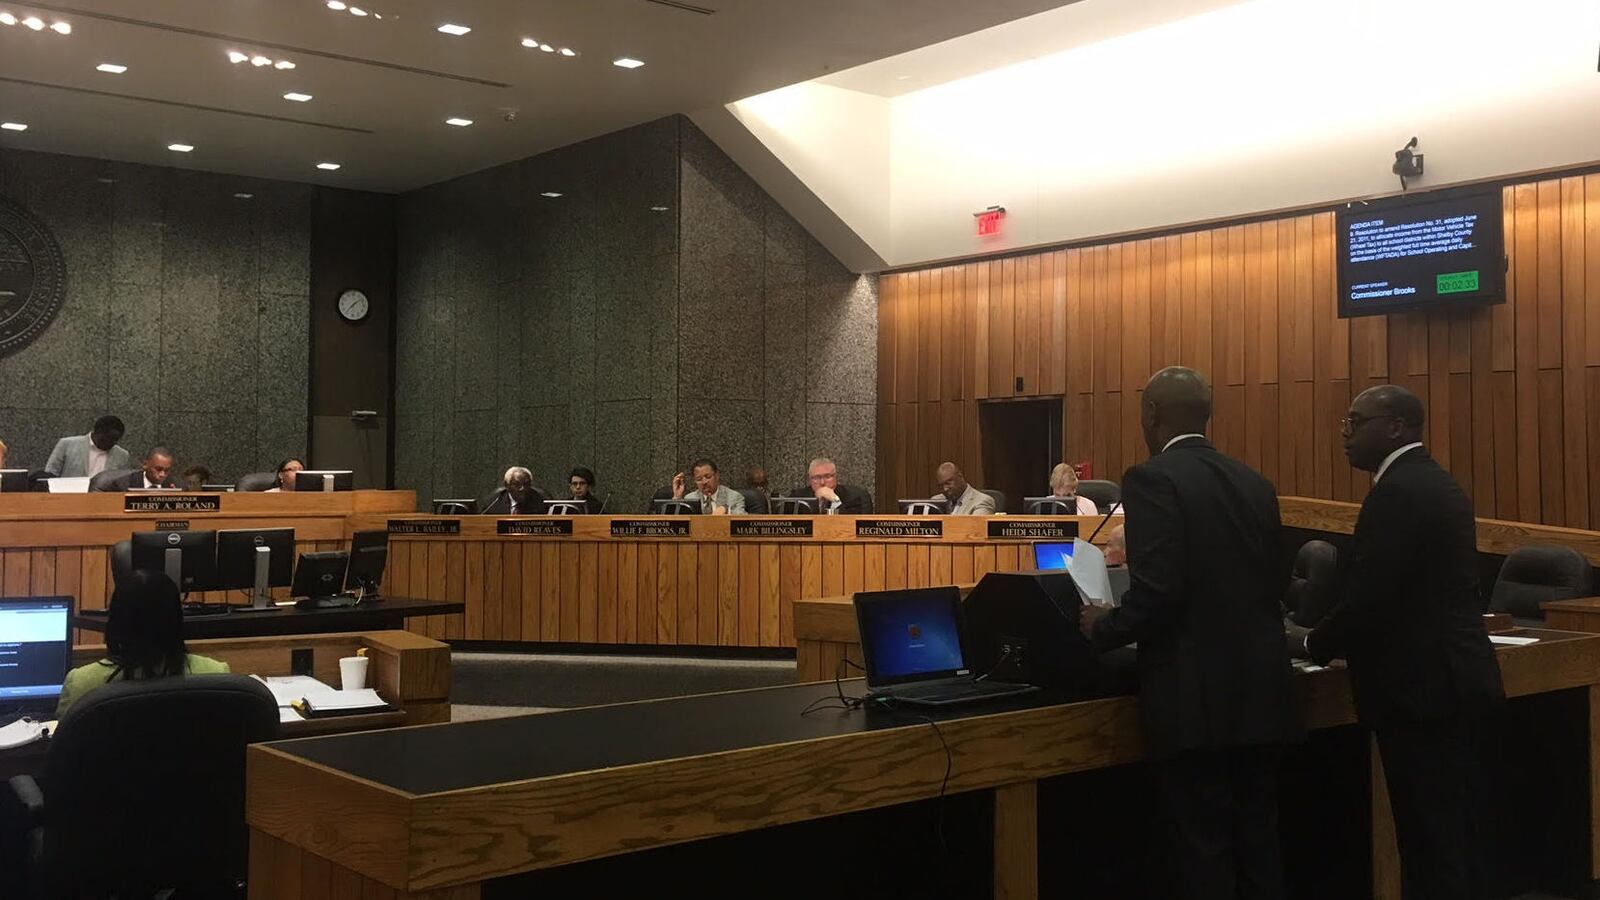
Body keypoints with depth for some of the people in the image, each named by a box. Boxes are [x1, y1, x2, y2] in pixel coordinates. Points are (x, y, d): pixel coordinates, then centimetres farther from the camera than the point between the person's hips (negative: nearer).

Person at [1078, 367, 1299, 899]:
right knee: (1258, 843, 16)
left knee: (1205, 852, 2)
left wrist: (1102, 629, -4)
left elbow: (1157, 593, -21)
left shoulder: (1153, 479, -12)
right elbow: (1276, 583, 14)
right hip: (1260, 691, 7)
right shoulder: (1255, 483, 10)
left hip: (1197, 698, -7)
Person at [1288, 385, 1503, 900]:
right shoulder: (1437, 484, 14)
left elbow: (1369, 597, -21)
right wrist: (1332, 637, 17)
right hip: (1456, 678, 10)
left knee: (1430, 842, -3)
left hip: (1422, 687, -10)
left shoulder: (1397, 492, -17)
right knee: (1457, 833, 16)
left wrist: (1311, 644, -5)